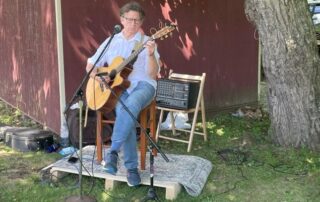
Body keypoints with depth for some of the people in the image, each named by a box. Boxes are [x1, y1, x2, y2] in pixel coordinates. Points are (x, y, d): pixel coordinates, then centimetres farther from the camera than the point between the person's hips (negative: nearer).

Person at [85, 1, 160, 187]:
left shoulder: (147, 42, 6)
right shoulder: (111, 42, 14)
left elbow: (152, 74, -4)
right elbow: (90, 65, 18)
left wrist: (150, 55, -22)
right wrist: (98, 75, -4)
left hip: (143, 84, -2)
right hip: (118, 88, 2)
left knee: (132, 104, -39)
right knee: (124, 111, -31)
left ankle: (113, 151, -36)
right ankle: (132, 167, -25)